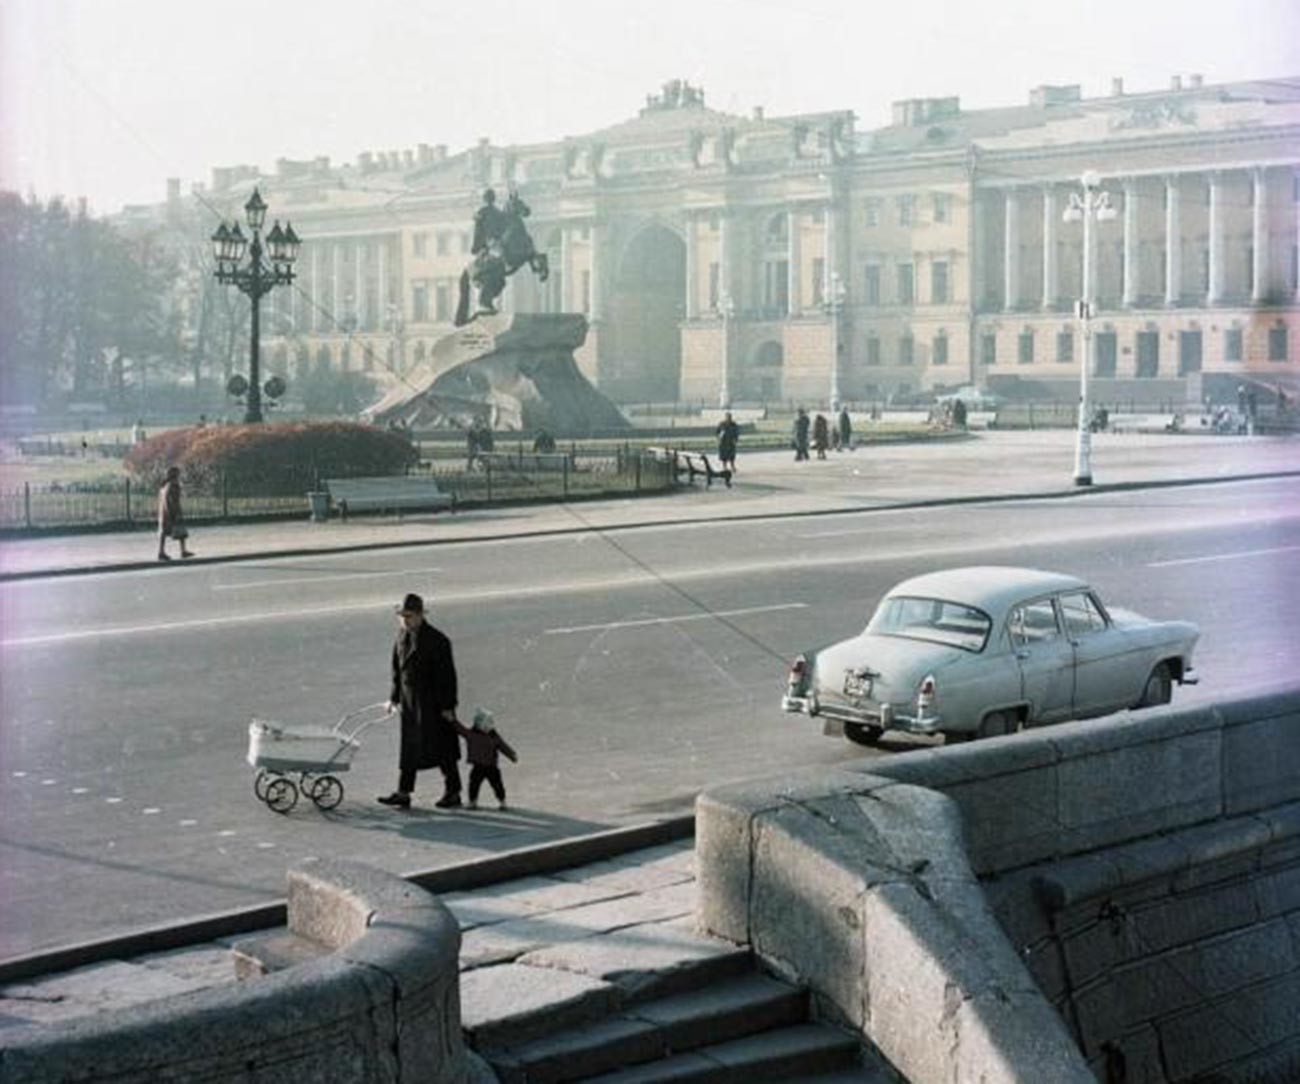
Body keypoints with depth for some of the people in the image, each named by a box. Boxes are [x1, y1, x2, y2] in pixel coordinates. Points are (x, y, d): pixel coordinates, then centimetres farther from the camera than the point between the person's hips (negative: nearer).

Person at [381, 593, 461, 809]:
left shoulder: (436, 641, -16)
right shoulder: (402, 637, 5)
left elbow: (447, 676, -15)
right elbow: (398, 669, 15)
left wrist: (447, 707, -15)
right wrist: (394, 697, 13)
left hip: (433, 704, -7)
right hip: (409, 701, 7)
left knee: (442, 749, 2)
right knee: (409, 747, 9)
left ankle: (453, 792, 14)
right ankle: (403, 793, 14)